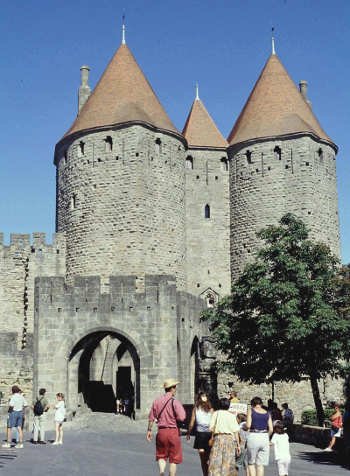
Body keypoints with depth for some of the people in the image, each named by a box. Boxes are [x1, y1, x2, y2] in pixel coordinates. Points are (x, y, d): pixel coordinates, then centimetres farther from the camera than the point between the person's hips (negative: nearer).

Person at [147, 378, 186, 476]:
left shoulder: (157, 401, 4)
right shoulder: (175, 402, -11)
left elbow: (151, 417, 7)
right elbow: (181, 417, -20)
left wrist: (149, 430, 16)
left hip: (161, 431, 4)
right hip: (173, 431, -4)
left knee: (161, 455, 15)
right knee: (174, 459, 7)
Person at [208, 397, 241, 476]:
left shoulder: (216, 413, 5)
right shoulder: (232, 416, 8)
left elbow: (211, 428, -2)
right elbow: (236, 431, 4)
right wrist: (238, 445, 8)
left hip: (218, 437, -2)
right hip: (230, 439, 2)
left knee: (216, 462, -3)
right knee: (228, 462, 7)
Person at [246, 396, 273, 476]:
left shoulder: (251, 411, 0)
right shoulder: (267, 413, 10)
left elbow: (248, 425, -10)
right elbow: (271, 429, 5)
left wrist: (245, 426, 11)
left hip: (253, 437, -3)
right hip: (264, 437, 3)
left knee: (251, 463, 11)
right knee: (260, 464, 9)